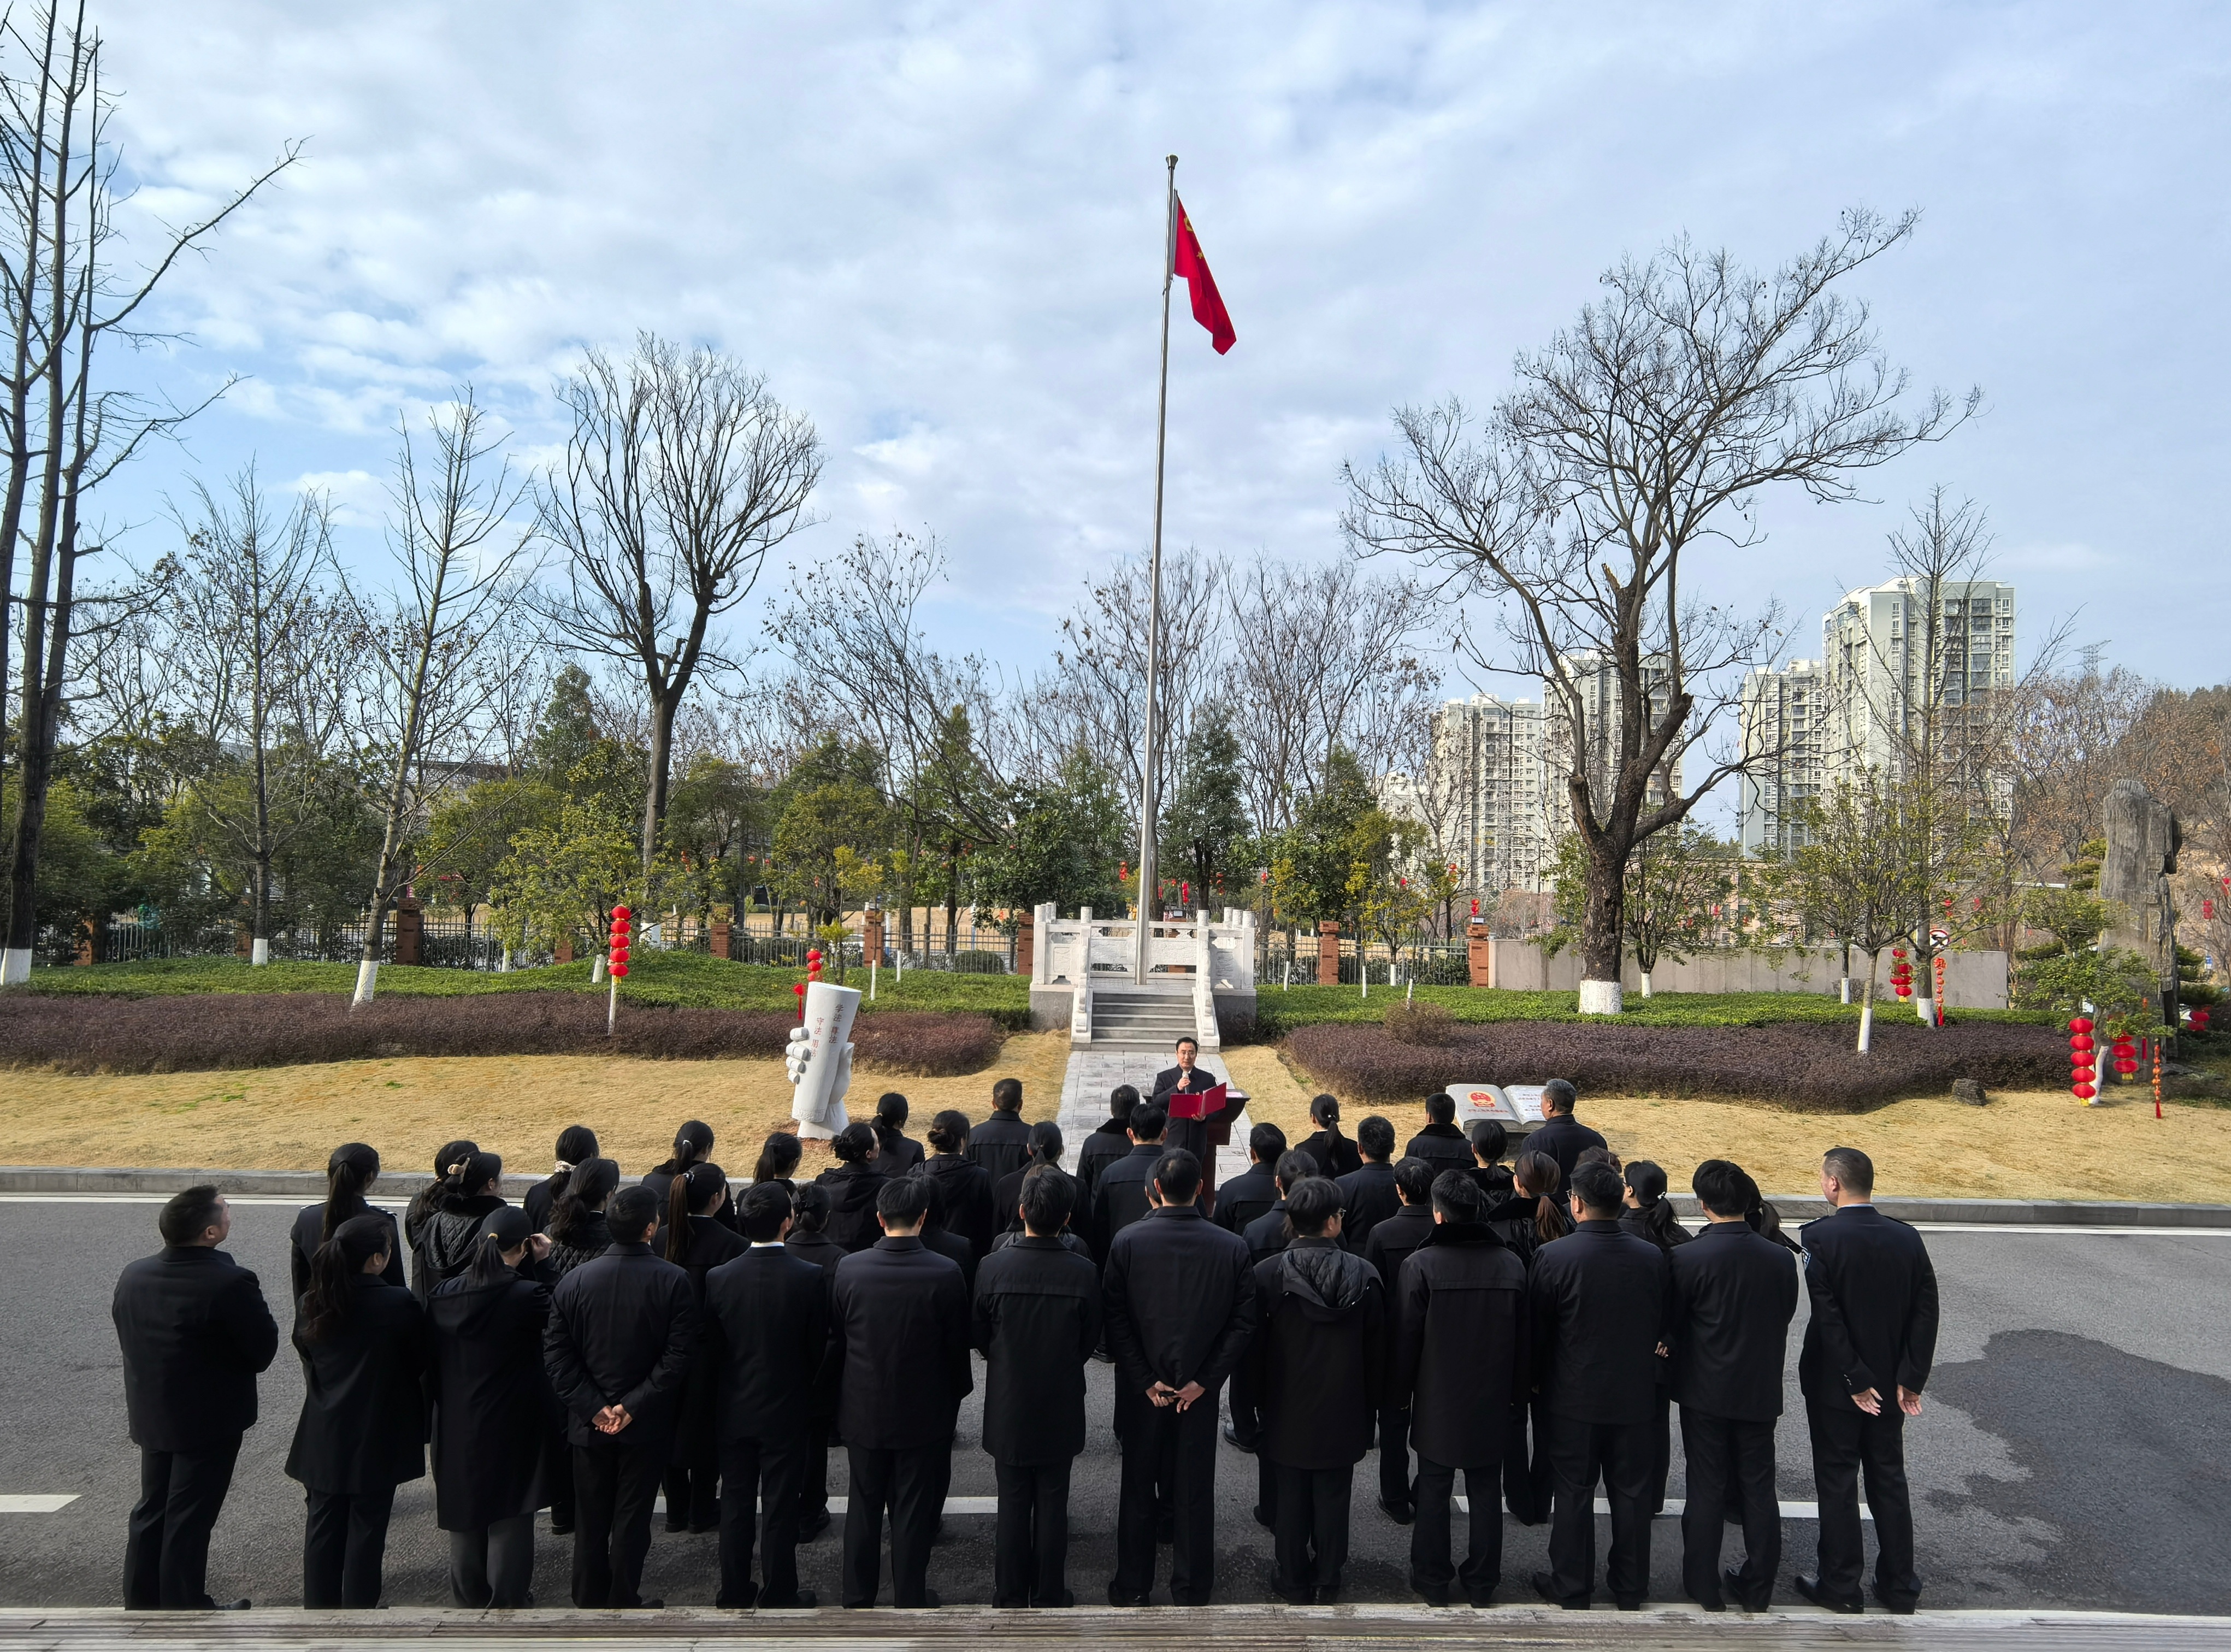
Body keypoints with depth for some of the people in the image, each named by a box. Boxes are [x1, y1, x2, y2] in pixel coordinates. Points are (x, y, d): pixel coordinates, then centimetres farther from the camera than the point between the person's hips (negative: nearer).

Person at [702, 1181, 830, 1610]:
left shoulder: (719, 1278, -11)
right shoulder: (810, 1278, -18)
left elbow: (711, 1349, -1)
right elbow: (819, 1349, -9)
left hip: (735, 1410, 3)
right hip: (787, 1410, -2)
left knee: (736, 1502, 16)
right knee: (780, 1508, 9)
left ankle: (734, 1593, 28)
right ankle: (778, 1595, 20)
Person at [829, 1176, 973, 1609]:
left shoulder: (849, 1268, -13)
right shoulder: (944, 1273, -20)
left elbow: (837, 1334, 1)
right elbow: (957, 1345, -10)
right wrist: (956, 1395, 8)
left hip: (863, 1409, 3)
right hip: (924, 1412, -2)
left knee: (864, 1505, 19)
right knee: (914, 1510, 12)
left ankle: (857, 1596, 31)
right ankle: (910, 1598, 24)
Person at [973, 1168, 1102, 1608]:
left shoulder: (993, 1267, -19)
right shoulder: (1083, 1272, -18)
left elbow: (978, 1335, -4)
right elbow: (1090, 1341, -5)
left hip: (1008, 1407, 0)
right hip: (1060, 1408, 0)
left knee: (1013, 1504, 15)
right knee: (1053, 1505, 15)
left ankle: (1010, 1598, 27)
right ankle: (1049, 1597, 27)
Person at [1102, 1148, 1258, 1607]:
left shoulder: (1128, 1241, -13)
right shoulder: (1232, 1247, -10)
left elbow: (1115, 1317, -12)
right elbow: (1243, 1322, -9)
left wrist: (1146, 1380, -8)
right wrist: (1203, 1380, -7)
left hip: (1142, 1391, 0)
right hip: (1200, 1391, 1)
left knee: (1138, 1487, 16)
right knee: (1195, 1491, 14)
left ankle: (1132, 1587, 28)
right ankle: (1192, 1592, 26)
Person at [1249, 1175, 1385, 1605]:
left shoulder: (1267, 1274, -15)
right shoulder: (1365, 1276, -12)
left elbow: (1254, 1348, -6)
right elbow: (1377, 1350, -3)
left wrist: (1258, 1401, 7)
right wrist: (1371, 1405, 9)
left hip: (1287, 1412, 0)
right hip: (1343, 1413, 1)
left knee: (1291, 1499, 14)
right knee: (1333, 1499, 14)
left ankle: (1294, 1582, 26)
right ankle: (1328, 1584, 27)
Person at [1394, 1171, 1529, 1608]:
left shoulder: (1421, 1264, -16)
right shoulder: (1511, 1264, -5)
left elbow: (1406, 1337, -10)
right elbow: (1525, 1339, 3)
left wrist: (1400, 1393, 4)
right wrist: (1518, 1393, 15)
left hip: (1437, 1403, -3)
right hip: (1493, 1402, 3)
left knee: (1434, 1492, 10)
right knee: (1486, 1492, 14)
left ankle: (1432, 1581, 21)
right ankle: (1482, 1583, 24)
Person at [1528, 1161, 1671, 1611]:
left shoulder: (1554, 1256, -19)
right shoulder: (1652, 1257, -9)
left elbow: (1537, 1328, -10)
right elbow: (1661, 1325, 4)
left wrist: (1537, 1380, 7)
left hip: (1573, 1396, -3)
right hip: (1635, 1393, 3)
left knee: (1574, 1491, 10)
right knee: (1631, 1490, 16)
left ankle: (1571, 1589, 21)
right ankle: (1630, 1589, 28)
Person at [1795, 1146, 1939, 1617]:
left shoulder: (1820, 1237, -17)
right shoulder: (1907, 1238, -3)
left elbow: (1826, 1316, -20)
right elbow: (1926, 1312, -4)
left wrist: (1854, 1380, -13)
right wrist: (1910, 1379, -2)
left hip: (1834, 1384, -4)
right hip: (1892, 1384, 5)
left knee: (1837, 1484, 7)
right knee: (1889, 1481, 17)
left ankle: (1840, 1586, 16)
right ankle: (1899, 1586, 25)